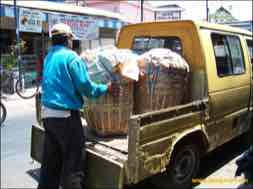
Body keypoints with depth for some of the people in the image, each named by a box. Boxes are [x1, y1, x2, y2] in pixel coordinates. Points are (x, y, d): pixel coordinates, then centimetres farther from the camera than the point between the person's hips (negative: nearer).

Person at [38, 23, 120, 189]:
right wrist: (107, 88, -3)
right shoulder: (71, 56, -12)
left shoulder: (48, 57, 13)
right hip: (65, 115, -8)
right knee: (72, 164, 4)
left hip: (47, 114, 8)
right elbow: (85, 86, -16)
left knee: (50, 163, 18)